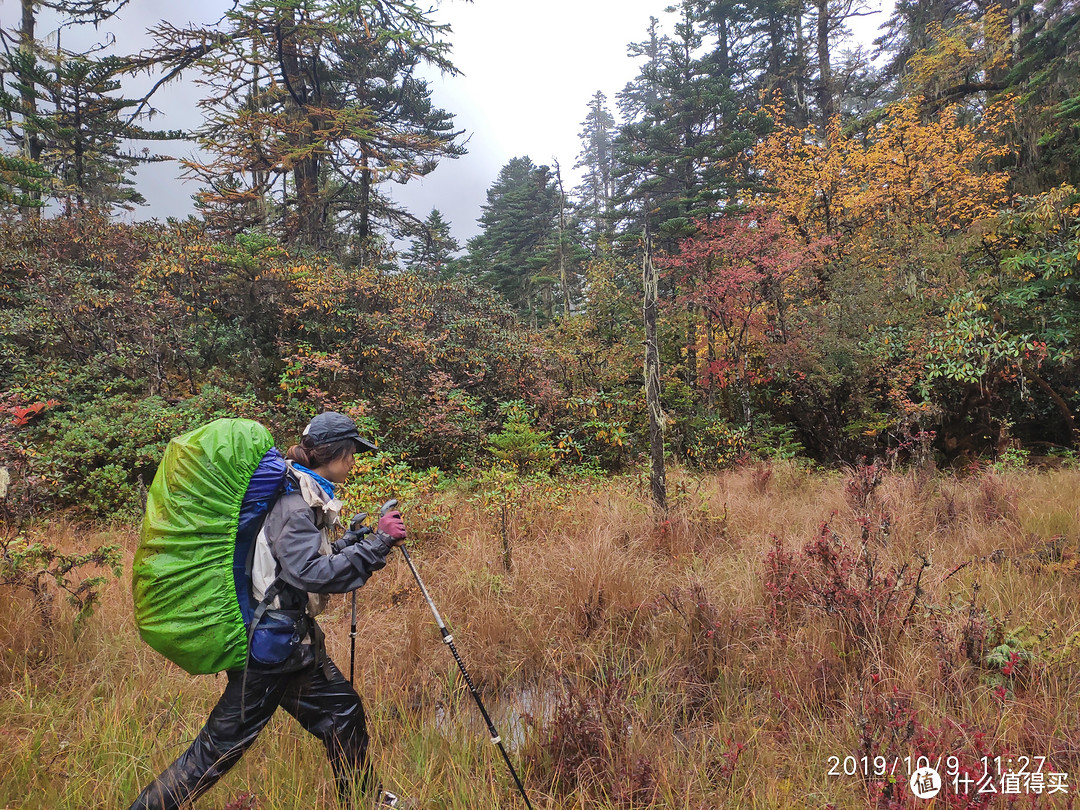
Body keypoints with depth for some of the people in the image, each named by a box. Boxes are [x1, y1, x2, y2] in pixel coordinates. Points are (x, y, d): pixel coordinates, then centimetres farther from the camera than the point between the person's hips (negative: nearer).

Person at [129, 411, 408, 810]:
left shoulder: (306, 496, 8)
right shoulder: (294, 505, -22)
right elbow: (313, 573, -30)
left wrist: (358, 539, 10)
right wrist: (377, 543, -27)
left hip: (293, 639, 10)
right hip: (270, 644, -10)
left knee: (341, 709, 17)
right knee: (223, 743, 2)